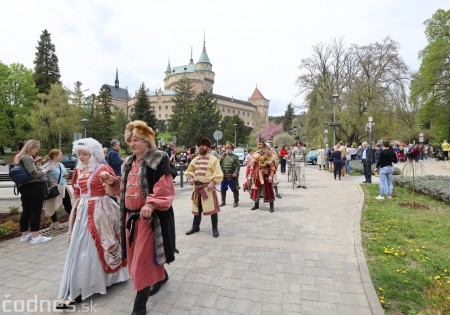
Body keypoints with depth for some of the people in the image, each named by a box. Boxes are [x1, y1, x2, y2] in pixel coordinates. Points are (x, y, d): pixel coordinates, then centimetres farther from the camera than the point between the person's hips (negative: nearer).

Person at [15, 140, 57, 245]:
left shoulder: (21, 158, 16)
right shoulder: (27, 159, -15)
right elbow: (35, 174, -22)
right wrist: (46, 169, -12)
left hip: (25, 188, 10)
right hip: (34, 188, -10)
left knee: (26, 212, 15)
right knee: (36, 212, -6)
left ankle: (25, 235, 24)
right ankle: (35, 237, -3)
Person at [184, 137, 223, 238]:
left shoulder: (213, 159, -6)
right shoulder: (195, 159, 11)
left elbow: (218, 173, -13)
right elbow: (189, 170, 20)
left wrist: (212, 182, -25)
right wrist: (190, 178, 1)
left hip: (208, 187, -5)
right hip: (197, 187, 6)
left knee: (212, 208, -1)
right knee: (197, 208, 17)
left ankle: (215, 229, 13)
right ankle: (195, 227, 32)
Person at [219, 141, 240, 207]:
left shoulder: (235, 157, 1)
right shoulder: (222, 156, 12)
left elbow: (238, 166, -8)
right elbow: (219, 164, 9)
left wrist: (236, 172, -22)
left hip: (232, 176, -3)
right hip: (223, 176, 4)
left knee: (234, 189, 4)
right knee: (223, 189, 11)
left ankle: (236, 202, 17)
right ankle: (223, 201, 26)